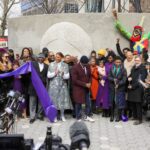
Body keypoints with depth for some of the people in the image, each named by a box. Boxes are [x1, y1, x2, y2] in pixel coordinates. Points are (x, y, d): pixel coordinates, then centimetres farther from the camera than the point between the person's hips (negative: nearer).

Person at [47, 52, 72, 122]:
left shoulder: (65, 65, 2)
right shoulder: (51, 64, 2)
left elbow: (67, 76, -2)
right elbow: (48, 75, 0)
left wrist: (63, 74, -22)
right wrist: (54, 73, -15)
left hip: (62, 85, 0)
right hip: (53, 85, 0)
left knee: (62, 100, 4)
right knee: (54, 100, 0)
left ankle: (62, 115, 18)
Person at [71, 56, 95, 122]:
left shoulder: (88, 66, 1)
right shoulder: (75, 67, -17)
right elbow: (75, 80, -19)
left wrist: (89, 83, -7)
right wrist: (85, 84, -20)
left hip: (87, 88, 6)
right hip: (78, 88, -6)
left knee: (88, 103, 11)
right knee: (79, 103, 5)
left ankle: (87, 116, 28)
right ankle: (79, 118, 18)